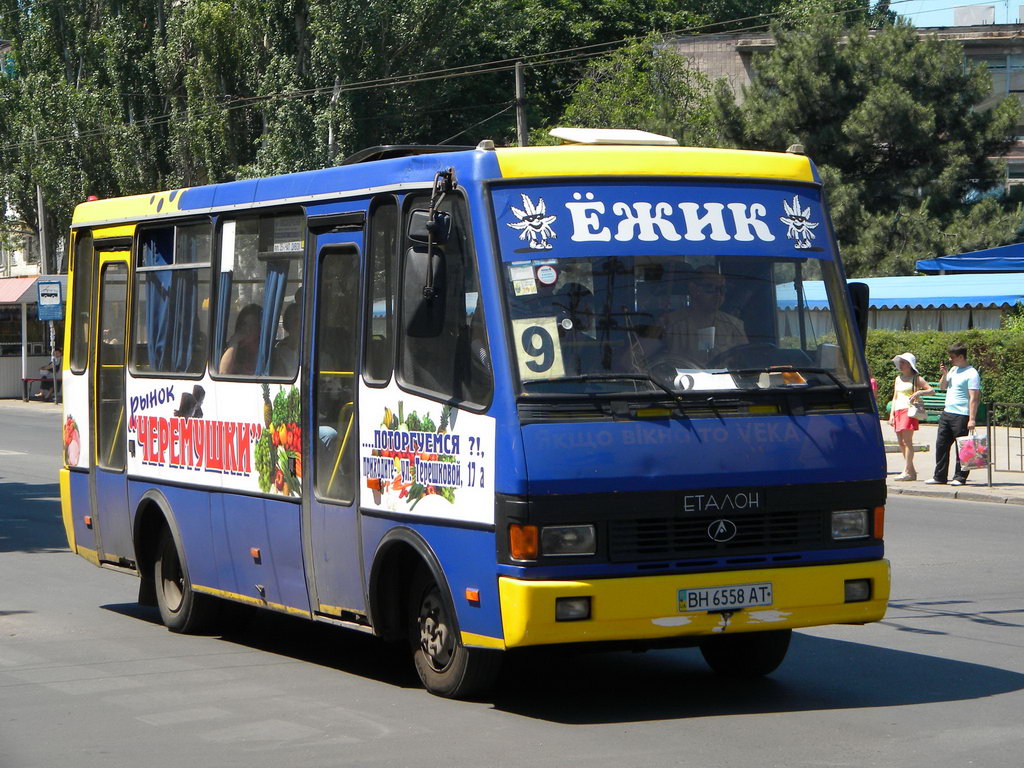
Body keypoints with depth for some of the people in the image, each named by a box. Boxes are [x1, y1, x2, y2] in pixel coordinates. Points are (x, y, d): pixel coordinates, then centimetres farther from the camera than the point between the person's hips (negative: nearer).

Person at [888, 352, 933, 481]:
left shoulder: (916, 378, 1)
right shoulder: (898, 378, 20)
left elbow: (931, 390, -3)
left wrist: (919, 392, -20)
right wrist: (891, 414, 14)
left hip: (909, 410, -7)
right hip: (898, 410, 7)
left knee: (907, 440, -13)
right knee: (900, 441, 3)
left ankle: (907, 471, -15)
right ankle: (911, 471, 10)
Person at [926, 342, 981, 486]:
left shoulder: (971, 374, -11)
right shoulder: (953, 370, 15)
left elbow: (974, 398, -15)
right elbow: (942, 387, 26)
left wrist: (972, 419, -21)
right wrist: (944, 374, 6)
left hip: (961, 416, -8)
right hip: (947, 413, 8)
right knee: (941, 445, 7)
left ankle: (960, 477, 4)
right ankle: (939, 476, 13)